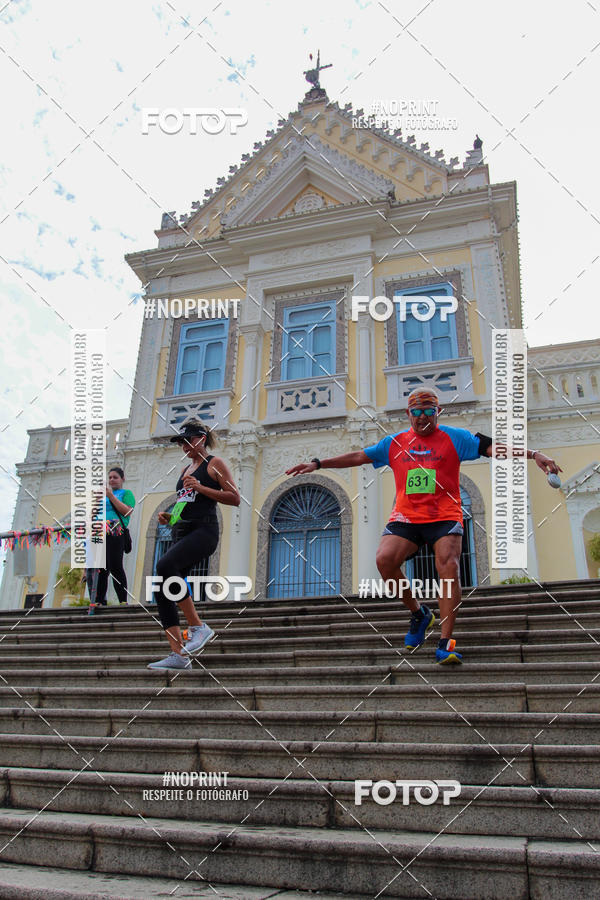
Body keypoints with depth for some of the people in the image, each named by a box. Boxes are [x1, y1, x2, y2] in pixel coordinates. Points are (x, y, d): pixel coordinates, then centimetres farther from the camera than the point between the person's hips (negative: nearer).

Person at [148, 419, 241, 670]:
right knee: (162, 590, -5)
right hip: (182, 533, 8)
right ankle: (178, 654, -3)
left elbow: (235, 498, -6)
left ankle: (198, 626, -19)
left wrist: (201, 488, -12)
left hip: (203, 530, -8)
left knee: (165, 566, -31)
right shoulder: (186, 469, 25)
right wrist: (168, 517, 12)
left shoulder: (214, 464, 3)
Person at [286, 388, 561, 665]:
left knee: (449, 567, -22)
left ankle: (445, 643, -16)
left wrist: (533, 454, -15)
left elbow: (492, 447, -3)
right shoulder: (394, 442, 14)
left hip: (444, 517, -2)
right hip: (405, 517, 2)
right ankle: (419, 614, 3)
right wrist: (317, 464, 15)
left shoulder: (454, 438, 7)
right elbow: (359, 456, 18)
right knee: (384, 559, -20)